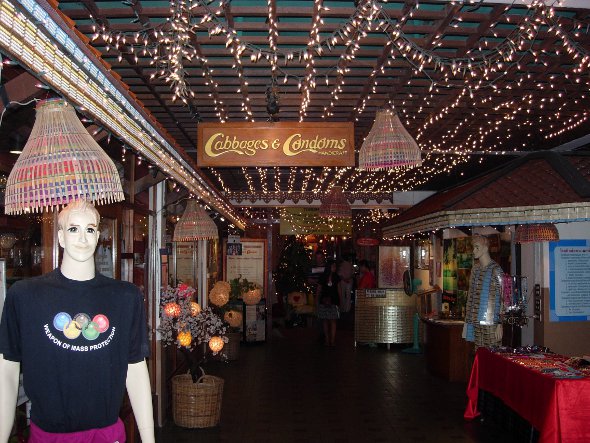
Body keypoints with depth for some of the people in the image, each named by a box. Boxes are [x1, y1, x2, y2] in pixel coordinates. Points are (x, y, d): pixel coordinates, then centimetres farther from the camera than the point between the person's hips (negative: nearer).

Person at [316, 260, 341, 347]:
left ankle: (332, 340, -2)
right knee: (325, 321, 3)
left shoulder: (336, 277, 5)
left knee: (333, 321, -4)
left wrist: (339, 300, 8)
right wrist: (319, 299, 2)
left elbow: (338, 289, 11)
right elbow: (319, 290, 7)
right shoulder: (323, 277, 1)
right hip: (324, 301, 0)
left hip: (334, 301, 0)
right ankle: (327, 339, 9)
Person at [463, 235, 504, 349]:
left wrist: (499, 324, -14)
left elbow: (502, 299, -10)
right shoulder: (475, 269, 12)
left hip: (491, 323, -6)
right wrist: (467, 320, 15)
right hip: (476, 323, 6)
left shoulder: (495, 270, -8)